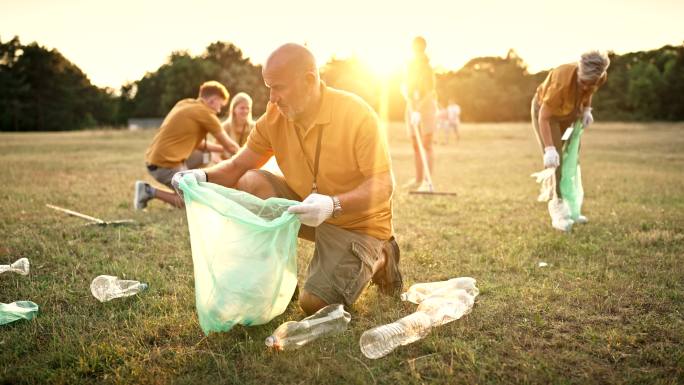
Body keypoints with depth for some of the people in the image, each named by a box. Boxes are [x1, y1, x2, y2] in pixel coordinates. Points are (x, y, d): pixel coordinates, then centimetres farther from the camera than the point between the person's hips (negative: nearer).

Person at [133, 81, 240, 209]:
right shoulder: (204, 112, -11)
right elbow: (230, 145, -3)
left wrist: (223, 148, 20)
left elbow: (197, 143, 21)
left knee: (206, 156, 17)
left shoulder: (184, 104, 13)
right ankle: (151, 191, -2)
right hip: (165, 165, -9)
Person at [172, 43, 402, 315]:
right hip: (306, 207, 5)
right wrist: (204, 176, -24)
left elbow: (384, 185, -26)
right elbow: (238, 167, -2)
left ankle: (377, 260, 9)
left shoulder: (357, 115, -23)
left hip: (358, 222, -5)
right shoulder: (275, 117, -7)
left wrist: (332, 205, -43)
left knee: (314, 303, -18)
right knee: (251, 184, -17)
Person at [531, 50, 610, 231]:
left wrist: (587, 109, -8)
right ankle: (558, 211, -16)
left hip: (571, 112, 6)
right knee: (554, 160, -17)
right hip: (545, 110, -6)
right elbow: (544, 117, -40)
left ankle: (569, 208, 18)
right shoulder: (562, 80, -42)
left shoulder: (601, 77, -22)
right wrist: (549, 148, -47)